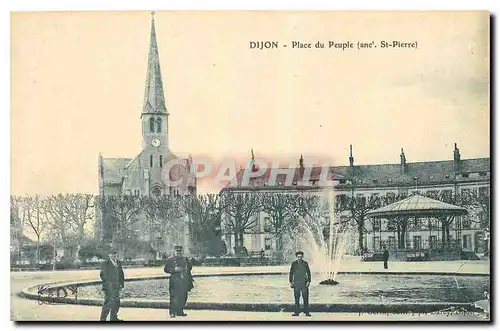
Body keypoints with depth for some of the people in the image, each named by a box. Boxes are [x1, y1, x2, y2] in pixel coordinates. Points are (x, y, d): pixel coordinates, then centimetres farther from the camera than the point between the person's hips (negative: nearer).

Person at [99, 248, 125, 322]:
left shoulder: (118, 263, 15)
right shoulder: (105, 263, -5)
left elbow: (121, 274, 20)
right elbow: (103, 275, -12)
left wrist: (121, 284, 9)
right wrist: (109, 283, -18)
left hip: (116, 287, 7)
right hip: (109, 287, -7)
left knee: (116, 302, 13)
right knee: (108, 303, -12)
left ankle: (113, 318, 25)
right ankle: (103, 319, -8)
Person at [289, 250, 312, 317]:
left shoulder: (305, 263, 2)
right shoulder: (294, 264, 5)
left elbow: (308, 273, 4)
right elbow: (291, 273, 9)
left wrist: (308, 281, -6)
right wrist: (290, 282, 2)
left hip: (304, 283, -1)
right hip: (296, 283, 1)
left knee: (305, 298, -2)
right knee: (296, 298, 3)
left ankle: (307, 312, 2)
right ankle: (296, 312, 7)